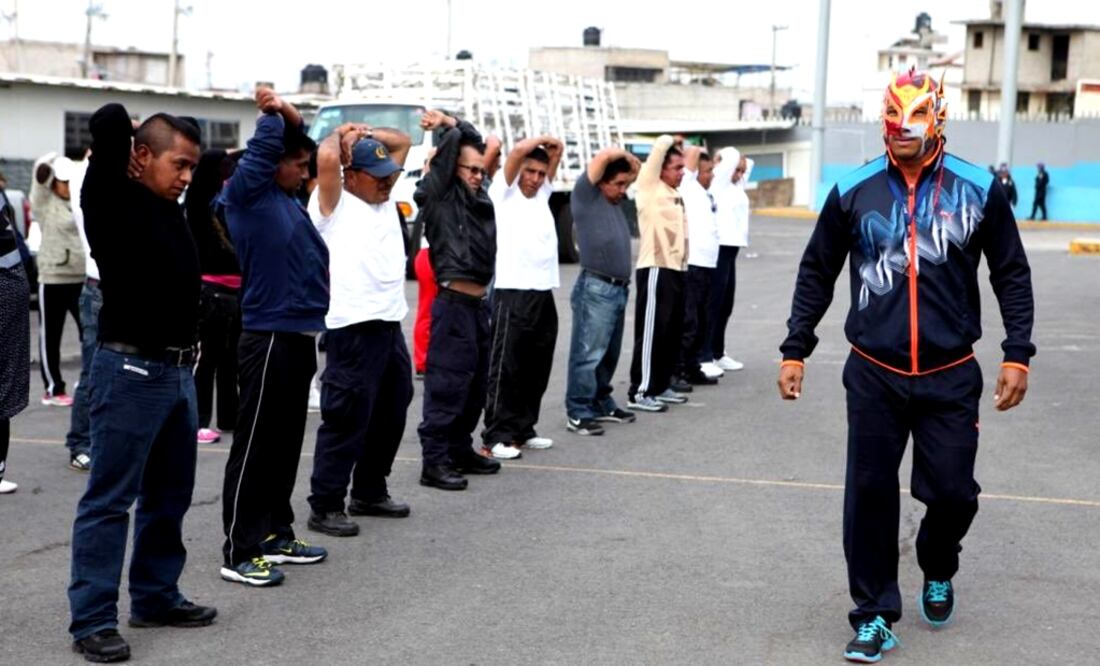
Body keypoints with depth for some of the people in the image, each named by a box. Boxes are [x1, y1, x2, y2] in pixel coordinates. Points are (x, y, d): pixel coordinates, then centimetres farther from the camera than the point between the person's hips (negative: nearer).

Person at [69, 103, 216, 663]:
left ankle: (155, 597, 28)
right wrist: (124, 127, -2)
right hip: (132, 371, -8)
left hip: (177, 371, 8)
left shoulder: (169, 207, 11)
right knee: (110, 500, -3)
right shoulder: (111, 202, -11)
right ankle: (92, 620, 2)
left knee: (169, 495, 16)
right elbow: (107, 124, -22)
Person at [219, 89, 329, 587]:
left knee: (286, 444, 14)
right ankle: (240, 552, 2)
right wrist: (274, 113, 2)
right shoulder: (247, 193, -9)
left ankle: (276, 535, 25)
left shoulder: (288, 199, 14)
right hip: (268, 338, -9)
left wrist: (287, 113, 12)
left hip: (298, 336, 9)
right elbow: (264, 144, -15)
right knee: (254, 447, -4)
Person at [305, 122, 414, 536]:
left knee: (390, 414, 16)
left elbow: (403, 141, 23)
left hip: (391, 324, 8)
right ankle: (325, 506, 1)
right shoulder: (335, 205, -4)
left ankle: (369, 493, 29)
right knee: (346, 419, -6)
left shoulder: (384, 198, 17)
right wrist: (343, 135, -2)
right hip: (354, 329, -8)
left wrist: (366, 133, 10)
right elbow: (326, 157, -22)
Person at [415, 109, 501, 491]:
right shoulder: (440, 195, -4)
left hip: (478, 302, 8)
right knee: (447, 382, -7)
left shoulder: (477, 199, 16)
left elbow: (473, 141, 23)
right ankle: (434, 461, -4)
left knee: (476, 383, 14)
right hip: (454, 302, -8)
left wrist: (450, 122, 15)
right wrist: (449, 129, 5)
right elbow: (449, 148, -11)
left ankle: (461, 450, 25)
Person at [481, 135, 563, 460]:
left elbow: (557, 152, 21)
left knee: (537, 369, 10)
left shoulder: (542, 194, 19)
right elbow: (518, 151, -12)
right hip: (513, 293, -7)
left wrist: (552, 145, 5)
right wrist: (540, 140, 3)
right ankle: (497, 436, -4)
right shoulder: (505, 194, 1)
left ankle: (523, 429, 19)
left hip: (544, 293, 7)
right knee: (506, 367, -6)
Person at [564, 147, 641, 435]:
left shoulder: (615, 200, 17)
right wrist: (623, 154, 3)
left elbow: (636, 170, 31)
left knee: (609, 354, 13)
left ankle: (602, 404, 23)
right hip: (595, 288, -8)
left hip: (618, 289, 8)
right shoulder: (585, 195, -5)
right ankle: (578, 413, -3)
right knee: (588, 354, -7)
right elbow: (605, 155, -14)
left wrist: (630, 161, 14)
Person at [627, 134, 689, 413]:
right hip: (656, 269, -8)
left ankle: (661, 385, 21)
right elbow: (662, 144, -9)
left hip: (675, 269, 8)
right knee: (651, 332, -7)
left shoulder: (674, 195, 17)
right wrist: (671, 142, 9)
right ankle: (640, 392, -4)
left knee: (672, 333, 12)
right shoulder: (650, 188, -6)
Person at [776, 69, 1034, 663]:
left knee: (952, 492, 4)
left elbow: (1012, 275, 5)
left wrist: (1017, 355, -1)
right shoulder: (853, 191, -3)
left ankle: (937, 572, 37)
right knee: (870, 495, 1)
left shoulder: (979, 190, -4)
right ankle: (875, 616, 15)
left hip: (951, 376, 0)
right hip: (874, 375, 0)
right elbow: (817, 273, 7)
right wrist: (795, 350, 4)